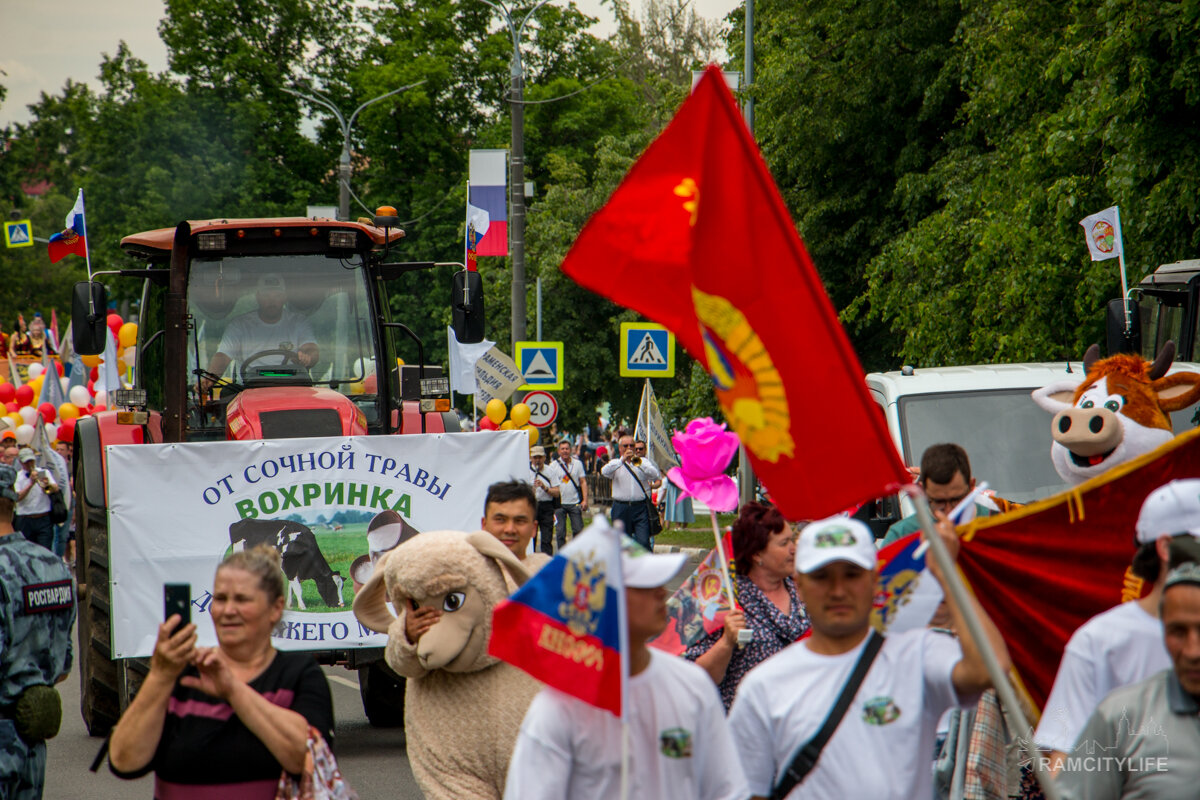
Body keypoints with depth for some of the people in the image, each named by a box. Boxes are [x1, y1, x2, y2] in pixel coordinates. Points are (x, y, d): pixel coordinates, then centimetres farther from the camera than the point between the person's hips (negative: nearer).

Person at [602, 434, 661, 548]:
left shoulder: (643, 461, 12)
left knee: (643, 542, -12)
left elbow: (655, 475, -5)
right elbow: (604, 472, -10)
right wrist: (622, 460, -17)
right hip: (621, 508, 1)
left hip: (640, 508, -1)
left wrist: (639, 464, -18)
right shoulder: (615, 463, 12)